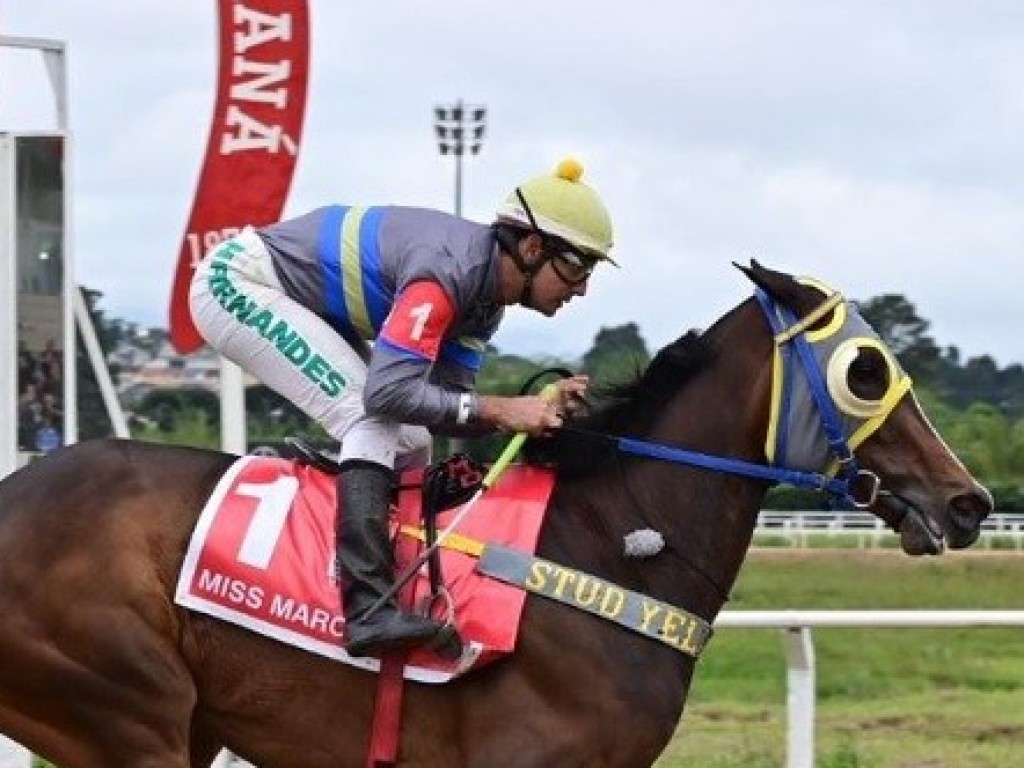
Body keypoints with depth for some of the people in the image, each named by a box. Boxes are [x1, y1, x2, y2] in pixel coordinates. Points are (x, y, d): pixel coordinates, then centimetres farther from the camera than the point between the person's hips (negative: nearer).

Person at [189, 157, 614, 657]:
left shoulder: (487, 296, 0)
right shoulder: (447, 269, -29)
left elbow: (446, 411, -1)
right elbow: (389, 392, -36)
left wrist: (540, 408, -15)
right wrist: (496, 410, -32)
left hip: (309, 308, 10)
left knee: (409, 444, 7)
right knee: (374, 420, -22)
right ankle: (370, 611, -32)